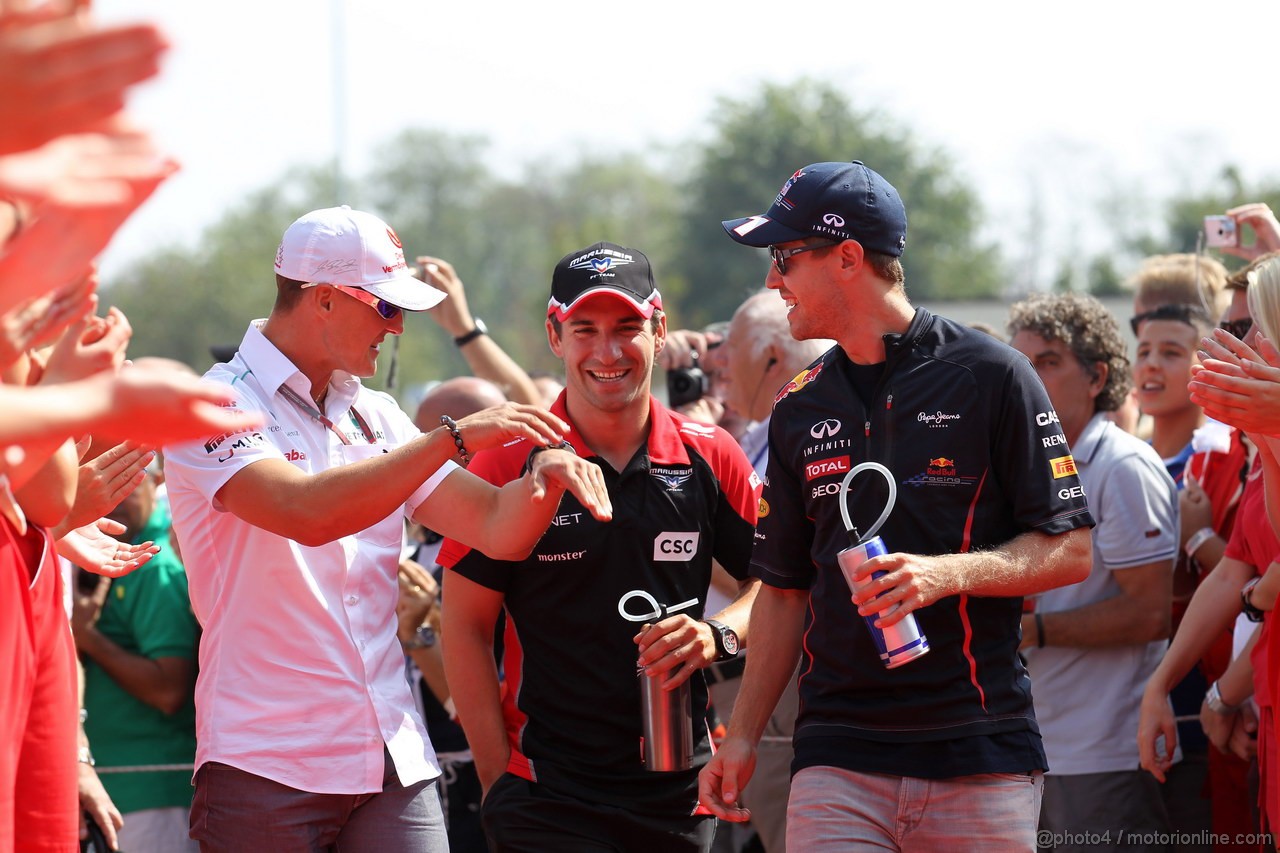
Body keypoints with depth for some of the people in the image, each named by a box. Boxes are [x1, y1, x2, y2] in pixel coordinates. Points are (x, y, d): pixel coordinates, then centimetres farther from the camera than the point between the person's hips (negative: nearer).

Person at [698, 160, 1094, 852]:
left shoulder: (990, 375, -1)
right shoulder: (799, 411, 14)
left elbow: (1070, 552, -2)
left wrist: (948, 573, -18)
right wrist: (741, 737, 11)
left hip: (980, 759, -3)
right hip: (837, 761, 3)